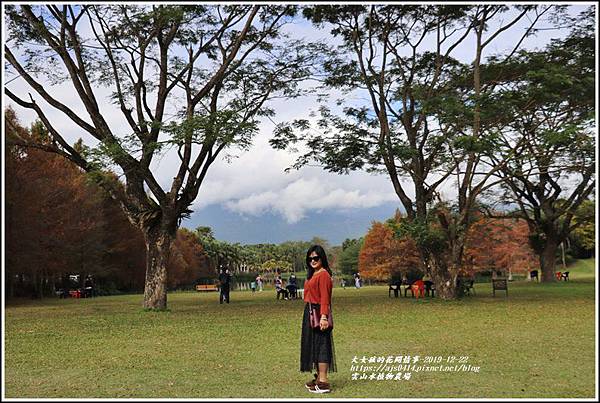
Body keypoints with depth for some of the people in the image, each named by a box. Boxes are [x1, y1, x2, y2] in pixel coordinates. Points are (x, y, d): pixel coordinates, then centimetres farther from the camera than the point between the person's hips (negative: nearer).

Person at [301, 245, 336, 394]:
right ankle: (318, 377, 25)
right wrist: (309, 313, 13)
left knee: (320, 345, -7)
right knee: (312, 345, 15)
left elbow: (325, 298, -21)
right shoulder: (312, 274, 15)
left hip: (318, 314, -10)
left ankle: (323, 382, -3)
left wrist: (323, 317, -28)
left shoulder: (323, 275, -14)